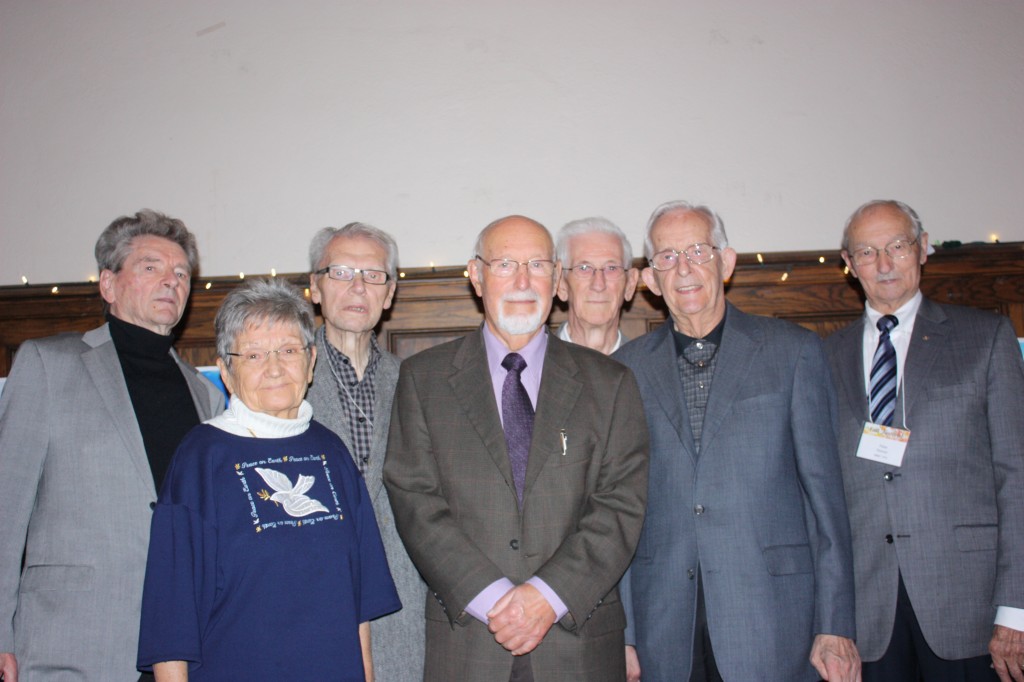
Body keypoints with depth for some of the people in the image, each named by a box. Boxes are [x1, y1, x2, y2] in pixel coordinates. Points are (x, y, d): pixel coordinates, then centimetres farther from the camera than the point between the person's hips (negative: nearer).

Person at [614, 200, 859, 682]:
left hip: (771, 624, -1)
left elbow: (823, 490, 0)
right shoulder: (628, 367, 5)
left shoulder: (793, 351, 2)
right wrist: (623, 634, 4)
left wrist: (835, 626, -3)